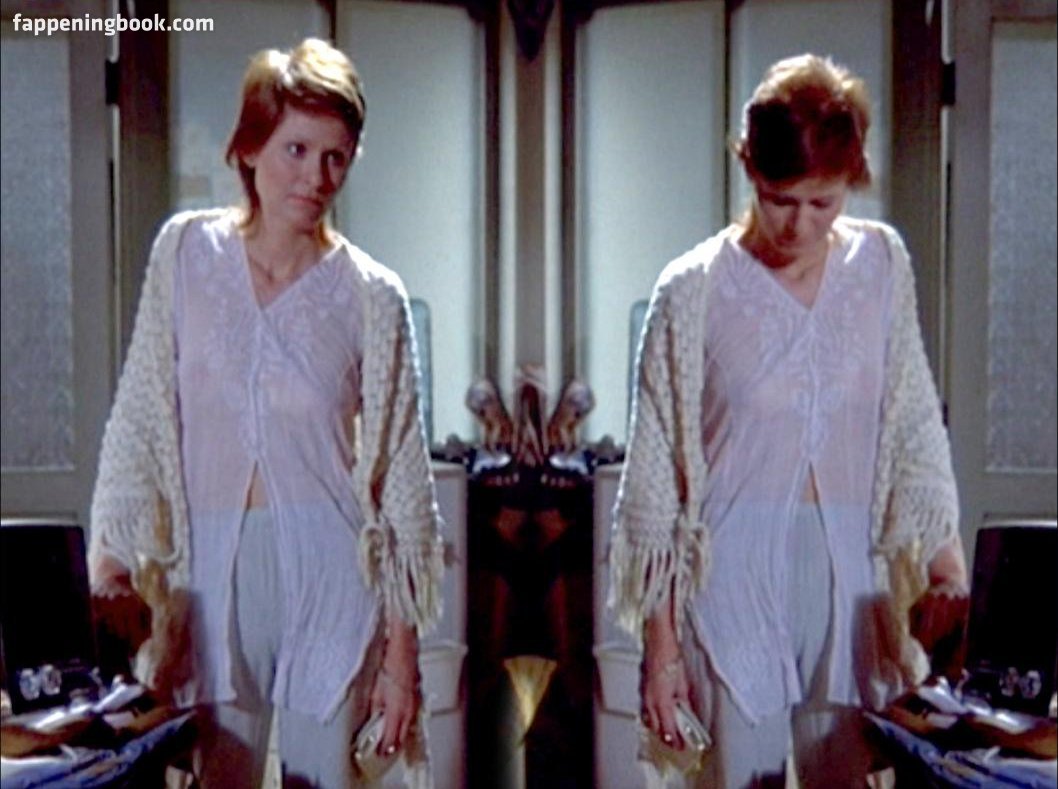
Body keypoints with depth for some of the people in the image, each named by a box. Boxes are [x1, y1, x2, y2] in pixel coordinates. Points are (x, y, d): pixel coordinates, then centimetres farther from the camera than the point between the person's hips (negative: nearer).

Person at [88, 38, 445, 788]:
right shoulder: (186, 250, 0)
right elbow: (140, 421, 4)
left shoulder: (373, 296, -5)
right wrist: (112, 553, -1)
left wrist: (401, 647, -2)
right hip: (211, 566, 2)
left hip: (329, 570, -1)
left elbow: (401, 478, -2)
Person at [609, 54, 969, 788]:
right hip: (733, 581, -3)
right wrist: (659, 643, -4)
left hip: (849, 580, 3)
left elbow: (914, 425, 7)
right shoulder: (695, 291, -8)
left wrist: (944, 550, -8)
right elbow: (655, 478, -5)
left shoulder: (882, 264, 3)